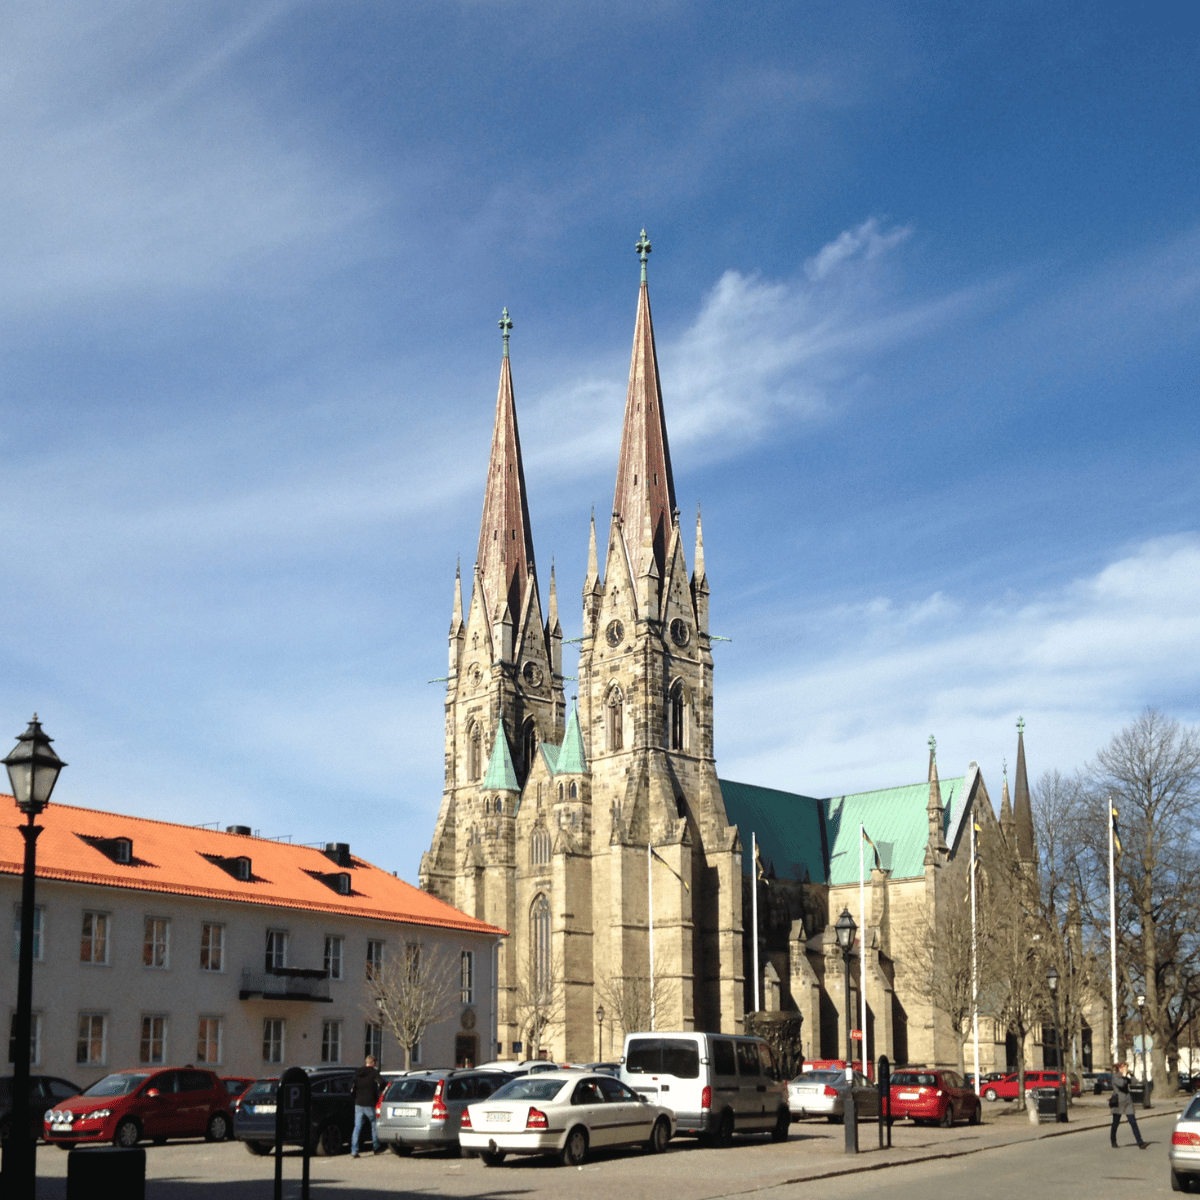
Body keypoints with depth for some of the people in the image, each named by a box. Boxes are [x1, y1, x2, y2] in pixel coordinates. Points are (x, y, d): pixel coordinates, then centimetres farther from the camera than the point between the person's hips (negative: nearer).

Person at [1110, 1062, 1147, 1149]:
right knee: (1116, 1123, 6)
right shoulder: (1115, 1077, -8)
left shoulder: (1125, 1077, 15)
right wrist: (1124, 1075, -11)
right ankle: (1113, 1142, 24)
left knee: (1133, 1123, -5)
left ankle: (1140, 1143, -11)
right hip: (1118, 1103, -6)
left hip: (1128, 1102, 6)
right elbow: (1121, 1084, -25)